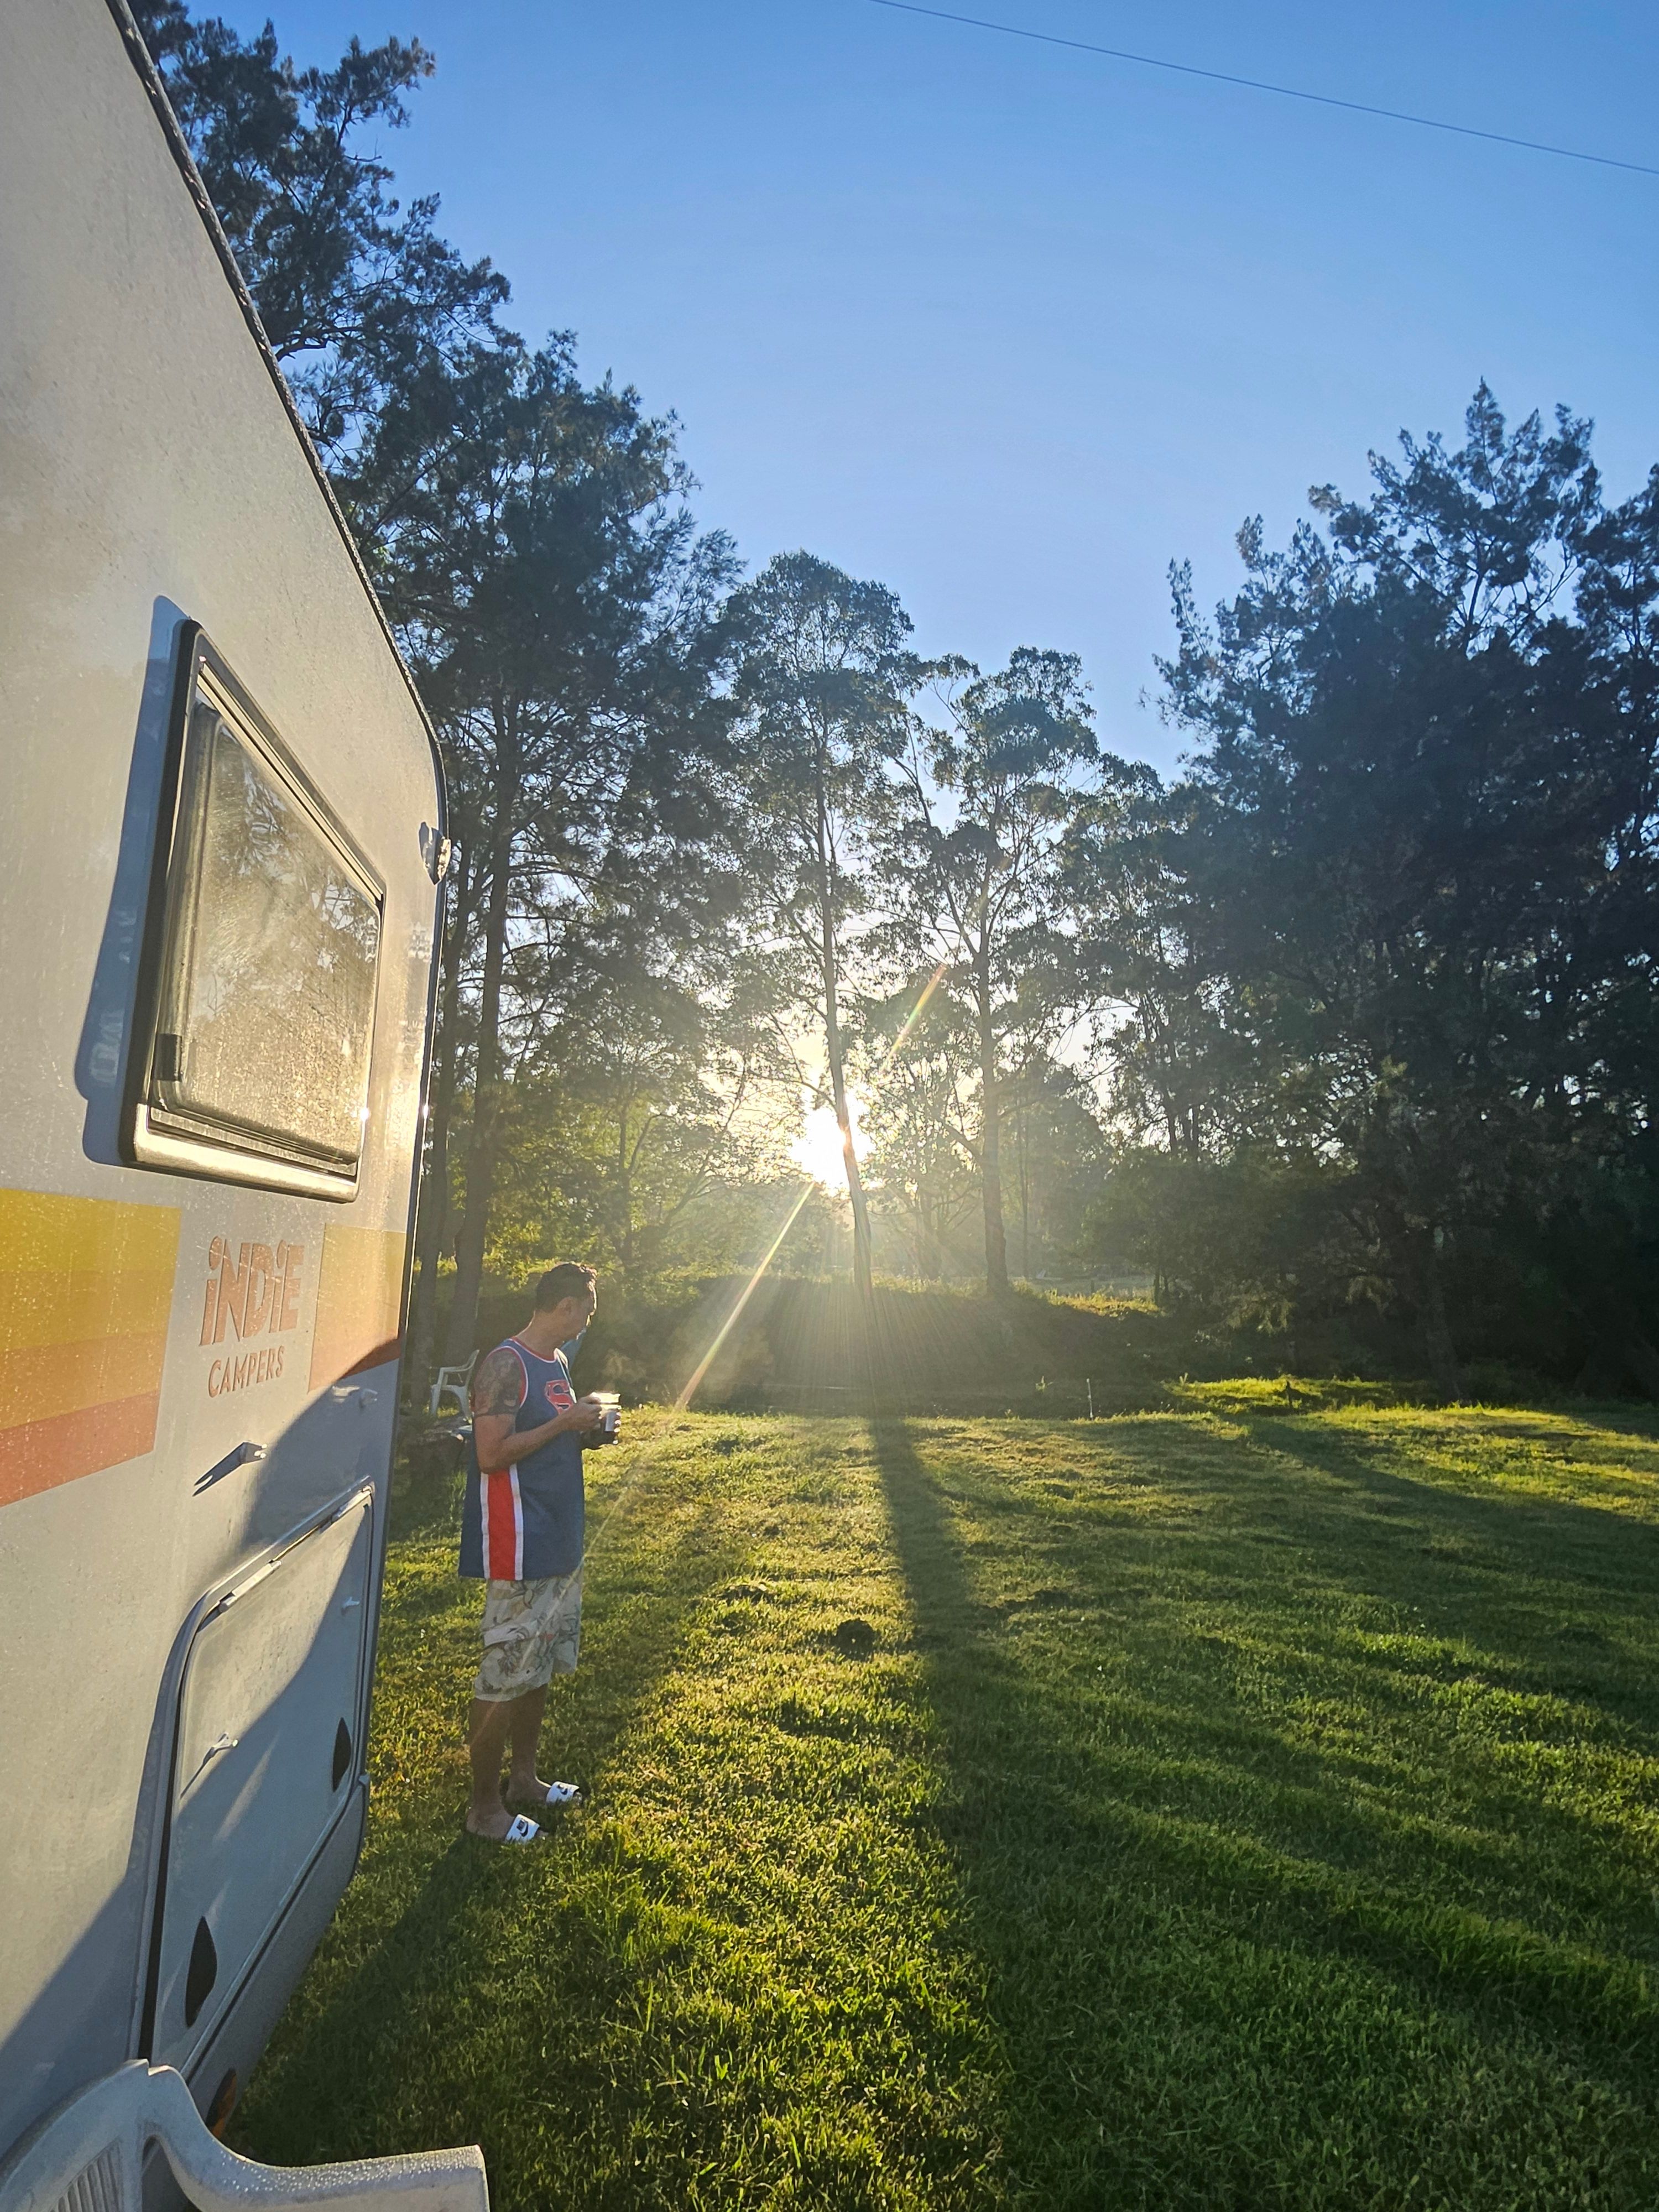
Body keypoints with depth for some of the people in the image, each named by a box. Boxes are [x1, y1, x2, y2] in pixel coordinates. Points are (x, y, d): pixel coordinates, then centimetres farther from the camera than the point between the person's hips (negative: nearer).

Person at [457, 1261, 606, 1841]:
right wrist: (566, 1423, -20)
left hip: (559, 1542, 9)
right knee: (506, 1675, 2)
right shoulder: (506, 1365, -18)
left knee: (541, 1665, 20)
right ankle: (485, 1805, 18)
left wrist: (585, 1426, 3)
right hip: (518, 1548, -9)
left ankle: (523, 1778, 35)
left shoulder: (559, 1362, 11)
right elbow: (492, 1454, -23)